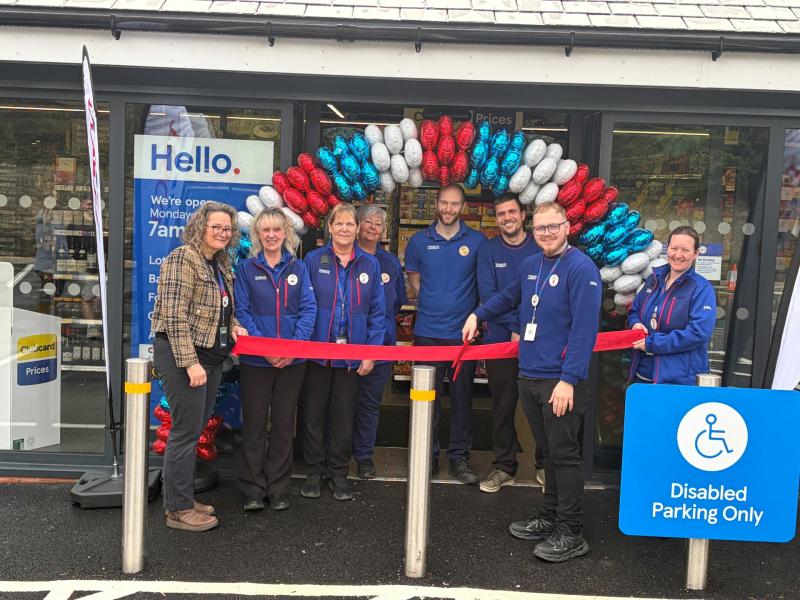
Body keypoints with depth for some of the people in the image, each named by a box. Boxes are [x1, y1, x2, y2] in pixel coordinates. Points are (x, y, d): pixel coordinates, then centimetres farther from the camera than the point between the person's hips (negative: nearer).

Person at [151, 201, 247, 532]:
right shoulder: (182, 258, -13)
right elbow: (176, 315, -19)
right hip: (181, 355, -9)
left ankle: (181, 497, 28)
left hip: (211, 356, 9)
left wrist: (233, 326, 7)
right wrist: (190, 362, -23)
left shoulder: (221, 264, 14)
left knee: (195, 428, 15)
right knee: (186, 430, -3)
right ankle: (179, 510, 9)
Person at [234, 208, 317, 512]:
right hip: (255, 360, -1)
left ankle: (278, 488, 22)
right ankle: (252, 489, 17)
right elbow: (242, 312, -5)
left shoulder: (298, 268, 6)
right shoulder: (247, 269, 1)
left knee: (284, 424, 10)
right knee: (254, 424, 5)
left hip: (292, 359, 2)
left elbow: (308, 309, 0)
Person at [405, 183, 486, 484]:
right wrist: (431, 304, 8)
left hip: (464, 333, -1)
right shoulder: (419, 241, 4)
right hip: (427, 332, 1)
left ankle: (459, 456, 19)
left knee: (462, 396, 6)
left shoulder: (477, 241, 1)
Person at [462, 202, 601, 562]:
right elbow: (510, 297, 33)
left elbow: (584, 329, -18)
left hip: (561, 380, -7)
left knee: (564, 454, 0)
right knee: (549, 450, 17)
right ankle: (550, 516, 30)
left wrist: (569, 379, -22)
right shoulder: (530, 266, 11)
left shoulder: (581, 269, -12)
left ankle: (571, 534, 10)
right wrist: (478, 315, 29)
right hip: (529, 375, 7)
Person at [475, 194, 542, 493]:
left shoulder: (540, 249, 2)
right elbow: (487, 294, -6)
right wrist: (515, 328, -15)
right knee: (502, 405, 8)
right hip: (499, 339, 0)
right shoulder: (487, 250, 3)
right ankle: (504, 466, 21)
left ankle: (544, 464, 24)